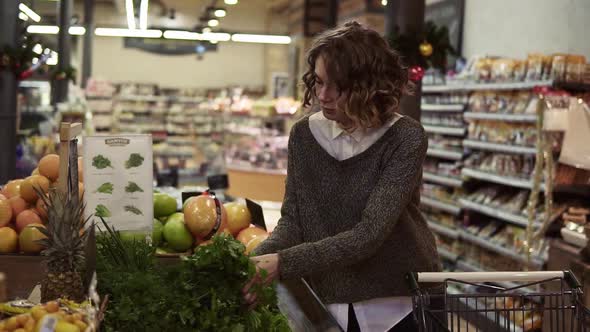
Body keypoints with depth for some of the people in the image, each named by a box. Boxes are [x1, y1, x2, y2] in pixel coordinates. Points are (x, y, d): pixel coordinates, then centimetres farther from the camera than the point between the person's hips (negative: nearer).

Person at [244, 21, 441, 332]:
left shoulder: (405, 138, -17)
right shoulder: (304, 134, -3)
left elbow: (369, 233, -25)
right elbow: (293, 219, -4)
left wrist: (283, 263, -32)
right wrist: (257, 260, -24)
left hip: (403, 303, -3)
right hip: (332, 305, 4)